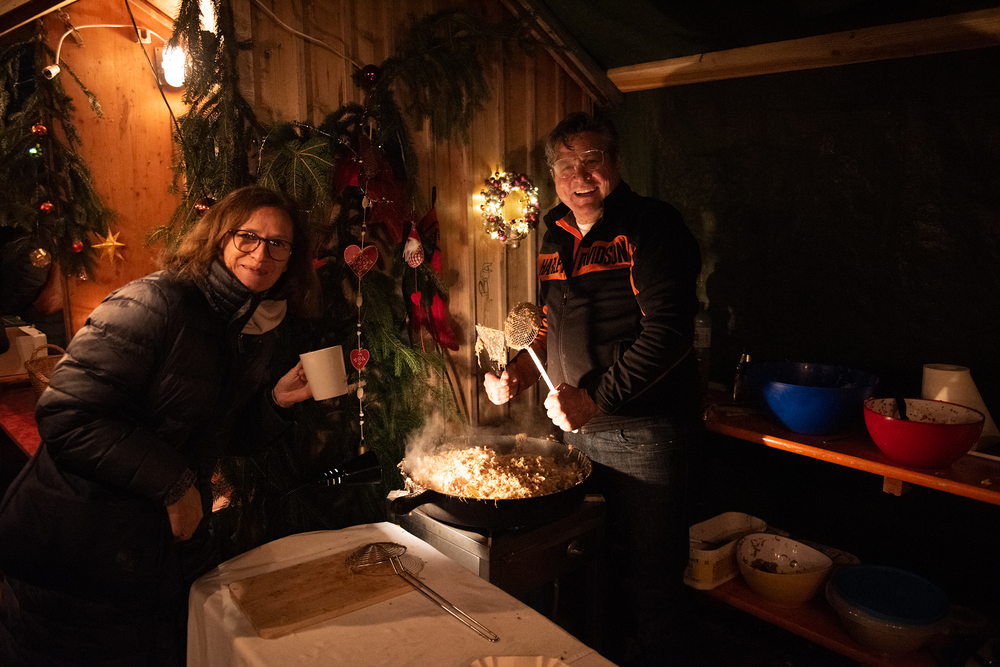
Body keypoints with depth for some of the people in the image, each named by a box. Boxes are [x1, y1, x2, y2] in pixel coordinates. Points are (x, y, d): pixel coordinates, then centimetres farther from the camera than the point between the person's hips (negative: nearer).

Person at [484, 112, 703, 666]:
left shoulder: (652, 225, -11)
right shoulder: (556, 237, 12)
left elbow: (668, 332, -21)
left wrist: (596, 398, -22)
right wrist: (523, 369, 7)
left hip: (642, 432, -7)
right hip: (576, 428, 7)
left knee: (648, 568, 6)